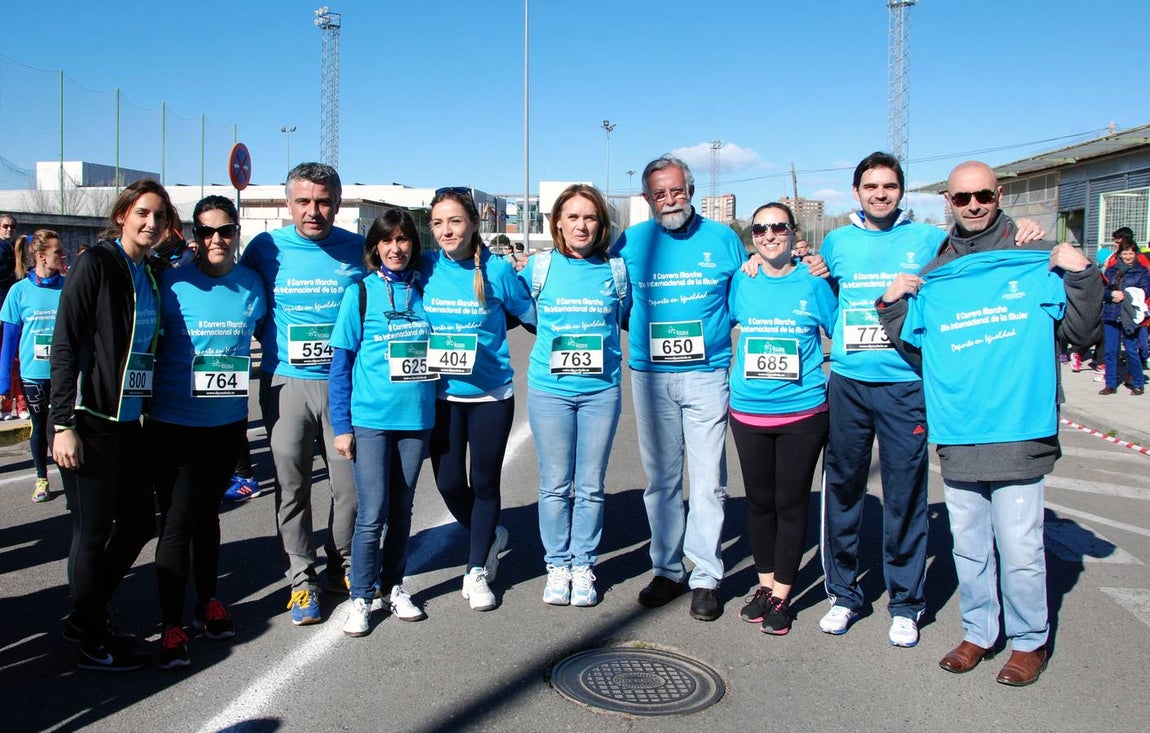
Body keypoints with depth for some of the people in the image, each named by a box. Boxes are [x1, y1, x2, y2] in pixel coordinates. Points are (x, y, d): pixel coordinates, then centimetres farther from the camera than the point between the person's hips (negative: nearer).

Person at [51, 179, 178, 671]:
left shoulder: (149, 275, 12)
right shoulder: (96, 264, -9)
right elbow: (64, 345, -14)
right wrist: (63, 423, -18)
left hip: (127, 421, 8)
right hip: (90, 421, -8)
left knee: (139, 521, 13)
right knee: (93, 530, 2)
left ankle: (86, 616, 32)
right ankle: (92, 643, 18)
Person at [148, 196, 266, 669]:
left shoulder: (251, 284, 0)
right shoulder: (172, 284, -10)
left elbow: (267, 335, 15)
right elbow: (148, 344, -3)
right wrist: (148, 405, -5)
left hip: (228, 420, 4)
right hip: (175, 421, -3)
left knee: (207, 511, 18)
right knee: (177, 520, -5)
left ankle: (208, 603, 33)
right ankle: (171, 626, 4)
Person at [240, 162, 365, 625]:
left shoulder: (358, 249, 1)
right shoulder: (266, 249, 0)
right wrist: (270, 345, 3)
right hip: (285, 382, 0)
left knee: (349, 483, 5)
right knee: (291, 486, 6)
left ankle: (342, 565, 27)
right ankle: (301, 577, 21)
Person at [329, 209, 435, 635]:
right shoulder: (361, 292, -1)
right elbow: (340, 363, -1)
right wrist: (341, 425, -6)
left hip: (416, 420, 3)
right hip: (370, 420, -3)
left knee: (401, 511, 12)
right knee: (372, 514, -3)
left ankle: (393, 587, 27)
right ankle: (361, 598, 13)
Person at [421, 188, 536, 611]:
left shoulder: (497, 270, -9)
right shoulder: (424, 270, -4)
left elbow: (532, 314, 5)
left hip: (490, 395, -2)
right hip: (441, 396, 2)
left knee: (484, 483, 8)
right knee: (449, 482, 6)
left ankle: (477, 570, 26)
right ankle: (490, 537, 37)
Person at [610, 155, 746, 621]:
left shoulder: (722, 239, 4)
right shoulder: (630, 242, 6)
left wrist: (711, 330, 0)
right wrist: (645, 333, 5)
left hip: (707, 375, -1)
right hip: (649, 376, 2)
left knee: (709, 481, -1)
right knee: (659, 479, 9)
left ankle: (706, 577, 9)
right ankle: (667, 570, 21)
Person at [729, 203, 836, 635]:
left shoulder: (812, 282, -2)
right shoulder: (741, 283, 3)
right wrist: (732, 375, 8)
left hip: (803, 412, -2)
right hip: (748, 411, 3)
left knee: (791, 503, 5)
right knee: (759, 501, 12)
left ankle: (781, 595, 18)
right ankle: (765, 585, 28)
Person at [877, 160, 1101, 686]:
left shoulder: (1038, 262, 1)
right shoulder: (933, 276, 11)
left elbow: (1079, 332, 0)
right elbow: (914, 349, 14)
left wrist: (1081, 276, -12)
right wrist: (891, 306, 1)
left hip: (1019, 431, -4)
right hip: (956, 435, 4)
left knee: (1019, 547, 0)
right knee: (968, 546, 15)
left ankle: (1029, 641, 21)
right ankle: (978, 633, 31)